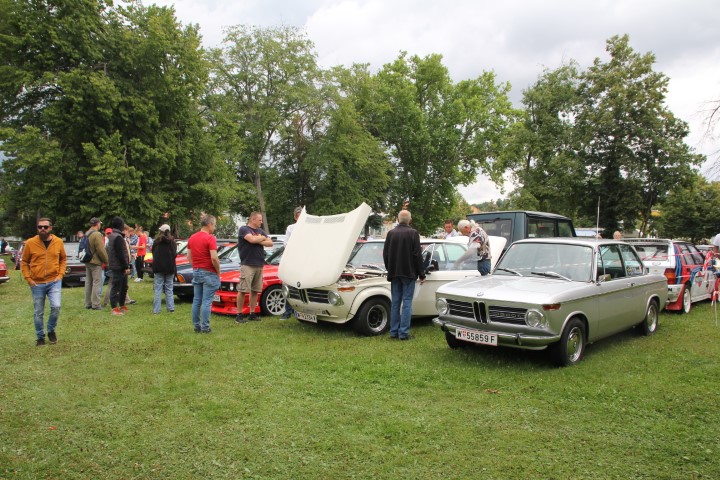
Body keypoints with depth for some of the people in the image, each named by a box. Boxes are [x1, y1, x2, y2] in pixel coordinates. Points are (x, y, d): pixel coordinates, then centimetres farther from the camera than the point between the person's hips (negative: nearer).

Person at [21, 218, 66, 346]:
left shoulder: (58, 242, -1)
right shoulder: (30, 243, -5)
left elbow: (63, 259, 12)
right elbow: (24, 262, 5)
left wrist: (60, 274, 0)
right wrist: (28, 278, -5)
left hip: (54, 282, 0)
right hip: (37, 283, 0)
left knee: (56, 306, -15)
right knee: (38, 313, 7)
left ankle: (51, 330, 12)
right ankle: (40, 337, 24)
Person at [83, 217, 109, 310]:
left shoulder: (87, 234, 11)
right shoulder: (97, 234, -16)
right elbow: (101, 250, -17)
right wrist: (106, 261, -7)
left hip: (88, 262, 9)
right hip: (96, 262, -9)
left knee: (88, 282, 13)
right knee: (97, 283, -4)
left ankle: (88, 303, 19)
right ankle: (95, 304, -4)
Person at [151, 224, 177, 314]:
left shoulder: (156, 241, -3)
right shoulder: (172, 241, -3)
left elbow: (153, 253, 6)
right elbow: (175, 254, -2)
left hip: (158, 268, -1)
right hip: (170, 268, 1)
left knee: (158, 289, 1)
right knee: (169, 289, 11)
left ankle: (156, 310, -3)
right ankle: (171, 308, 9)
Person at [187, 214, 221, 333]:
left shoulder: (192, 238, 9)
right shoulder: (210, 238, -14)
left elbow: (189, 257, 13)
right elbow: (214, 258, -21)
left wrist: (196, 267, 17)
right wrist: (218, 272, -9)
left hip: (196, 272, 7)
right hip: (209, 273, -7)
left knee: (196, 300, 11)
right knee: (206, 301, -3)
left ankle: (196, 326, 16)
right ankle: (205, 327, -1)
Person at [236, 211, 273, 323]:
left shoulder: (260, 231, 18)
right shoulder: (244, 229, -2)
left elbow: (270, 243, 9)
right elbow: (252, 239, -21)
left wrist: (259, 241, -7)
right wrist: (262, 238, -2)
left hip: (259, 265, 7)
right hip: (247, 265, -7)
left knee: (255, 290, 8)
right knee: (242, 290, -6)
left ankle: (252, 314, 15)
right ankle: (239, 315, 0)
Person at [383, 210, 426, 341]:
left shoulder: (390, 233, 2)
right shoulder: (413, 233, -9)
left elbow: (385, 254, 6)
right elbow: (417, 255, -9)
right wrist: (422, 274, -2)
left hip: (394, 273, 4)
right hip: (408, 273, -4)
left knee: (395, 303, 10)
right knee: (407, 302, 0)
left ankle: (394, 331, 13)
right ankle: (404, 332, -2)